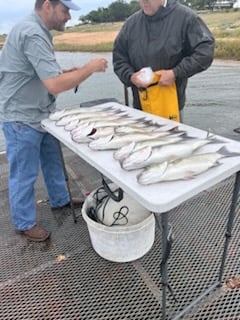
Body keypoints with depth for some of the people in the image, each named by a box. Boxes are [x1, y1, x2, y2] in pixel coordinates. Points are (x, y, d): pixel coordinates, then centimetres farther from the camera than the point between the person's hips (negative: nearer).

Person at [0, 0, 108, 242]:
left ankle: (60, 201, 39)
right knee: (24, 174, 4)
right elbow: (55, 85, -31)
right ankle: (24, 223, 24)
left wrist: (71, 72, 2)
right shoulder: (32, 34, -23)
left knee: (52, 161, 19)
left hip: (40, 115, 10)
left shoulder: (36, 31, 11)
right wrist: (89, 68, -19)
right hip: (22, 119, -10)